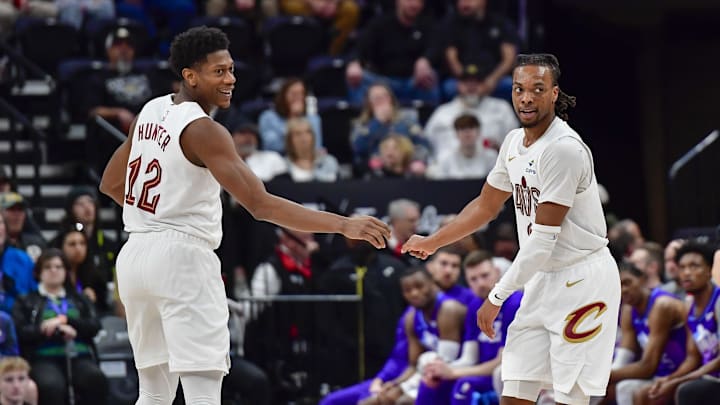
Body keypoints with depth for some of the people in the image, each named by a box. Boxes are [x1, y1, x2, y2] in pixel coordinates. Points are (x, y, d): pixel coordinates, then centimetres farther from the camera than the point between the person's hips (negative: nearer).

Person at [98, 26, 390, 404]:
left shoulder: (151, 111, 11)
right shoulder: (203, 130, -15)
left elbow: (111, 184, 23)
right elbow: (261, 205, -24)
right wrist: (344, 225, -26)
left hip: (134, 256, 9)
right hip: (181, 258, -9)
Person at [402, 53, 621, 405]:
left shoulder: (564, 148, -20)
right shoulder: (514, 142, 7)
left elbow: (543, 238, -21)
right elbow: (486, 205, 25)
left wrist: (497, 297, -17)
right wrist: (432, 242, 25)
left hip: (583, 280, -8)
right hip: (542, 280, 8)